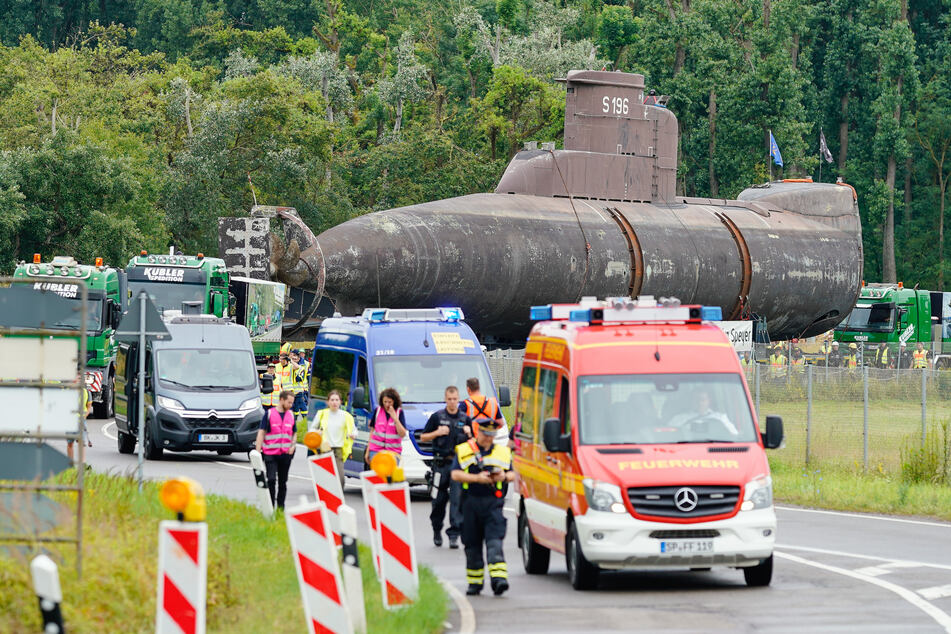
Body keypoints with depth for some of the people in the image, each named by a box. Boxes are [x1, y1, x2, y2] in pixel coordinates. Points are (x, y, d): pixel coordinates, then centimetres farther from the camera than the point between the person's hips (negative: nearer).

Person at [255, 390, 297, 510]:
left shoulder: (291, 415, 11)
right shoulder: (269, 414, -2)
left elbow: (294, 433, 22)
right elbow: (261, 433, -3)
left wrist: (293, 446, 2)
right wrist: (257, 452, -11)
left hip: (285, 454, 4)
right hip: (270, 454, -4)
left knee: (283, 482, 9)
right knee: (271, 480, -13)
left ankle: (280, 508, 17)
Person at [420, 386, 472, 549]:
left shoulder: (465, 419, 10)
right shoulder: (437, 417, 5)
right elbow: (423, 437, 8)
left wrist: (469, 434, -5)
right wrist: (437, 433, -8)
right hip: (441, 463, -1)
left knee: (457, 499, -7)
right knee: (439, 500, 3)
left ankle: (454, 534, -7)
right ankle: (437, 530, 23)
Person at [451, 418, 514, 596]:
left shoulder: (503, 452, 14)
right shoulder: (463, 451, 7)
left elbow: (512, 474, 19)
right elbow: (455, 474, -3)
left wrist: (504, 477, -5)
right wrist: (477, 478, -14)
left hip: (493, 503, 0)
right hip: (471, 502, 0)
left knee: (494, 541, -15)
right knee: (472, 544, 7)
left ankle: (498, 578, -26)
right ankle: (475, 582, 18)